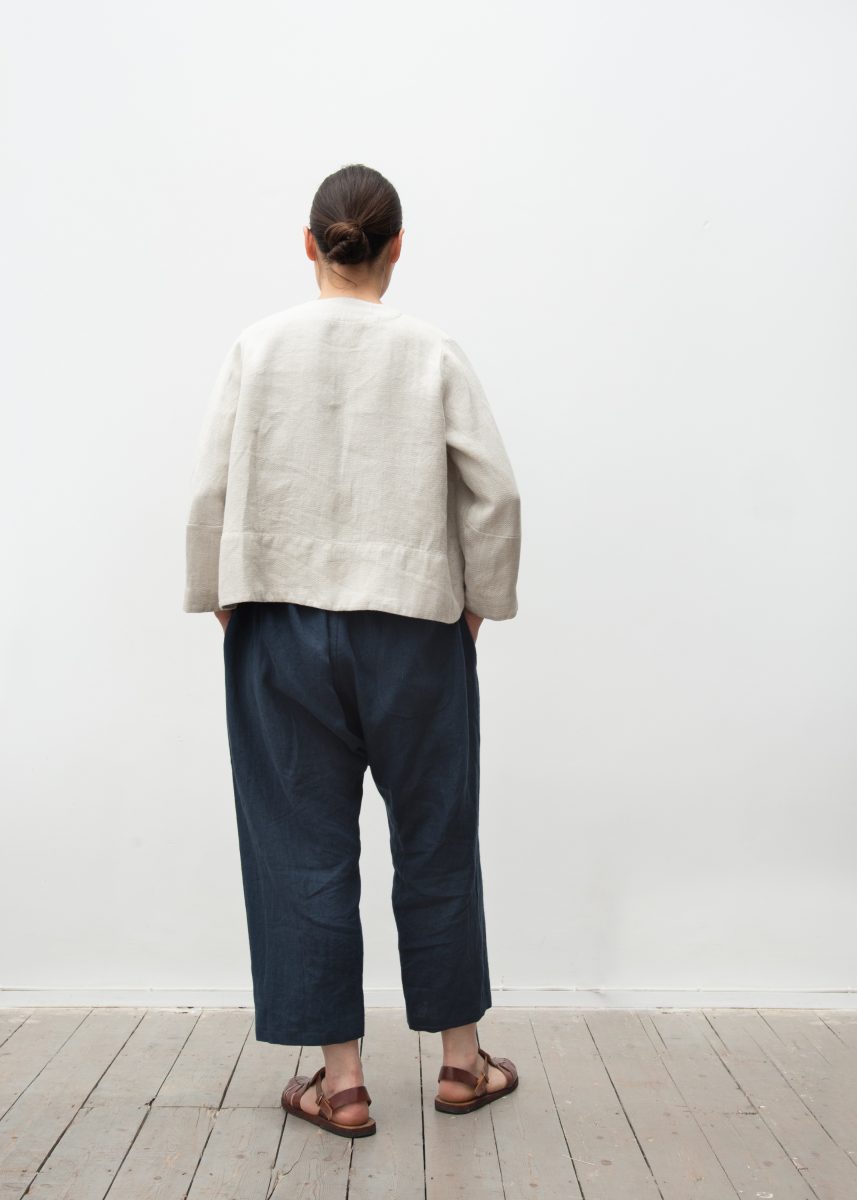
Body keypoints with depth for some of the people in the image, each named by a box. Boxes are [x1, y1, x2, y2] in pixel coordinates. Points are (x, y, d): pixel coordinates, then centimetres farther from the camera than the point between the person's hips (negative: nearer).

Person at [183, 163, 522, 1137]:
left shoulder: (258, 347, -1)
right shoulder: (433, 353, -2)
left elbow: (210, 491, -2)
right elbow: (495, 493, -3)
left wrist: (220, 600, 11)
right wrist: (479, 602, 8)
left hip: (283, 627, 1)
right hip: (412, 626, 0)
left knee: (307, 846, 9)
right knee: (434, 840, 13)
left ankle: (341, 1078, 19)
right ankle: (460, 1058, 28)